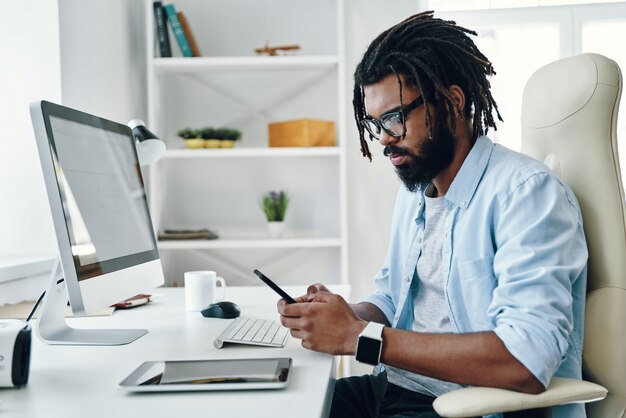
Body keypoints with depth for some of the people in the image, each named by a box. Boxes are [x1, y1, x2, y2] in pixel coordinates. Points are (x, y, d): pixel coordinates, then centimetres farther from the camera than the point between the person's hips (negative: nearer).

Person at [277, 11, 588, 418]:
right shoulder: (413, 193, 11)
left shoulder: (526, 191, -17)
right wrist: (346, 314, -4)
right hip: (394, 385, 8)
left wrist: (358, 336, -25)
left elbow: (526, 363, -27)